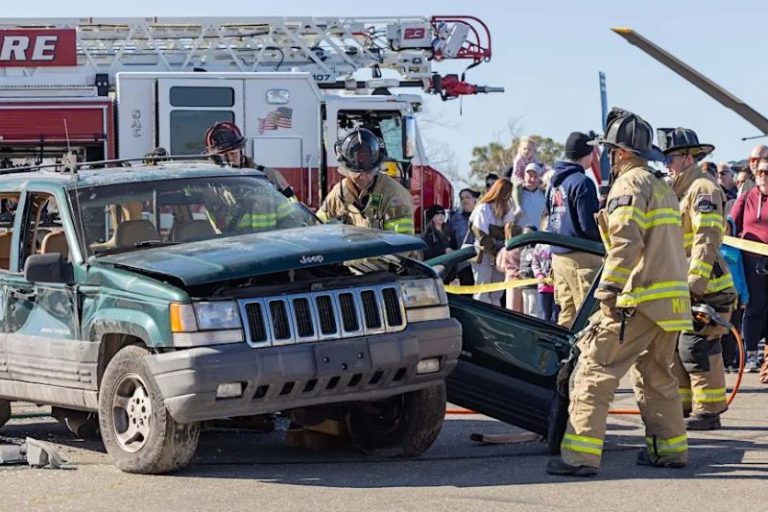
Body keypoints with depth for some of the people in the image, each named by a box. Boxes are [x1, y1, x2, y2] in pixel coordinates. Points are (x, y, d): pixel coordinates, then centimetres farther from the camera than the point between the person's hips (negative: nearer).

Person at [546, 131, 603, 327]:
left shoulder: (554, 182, 13)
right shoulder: (581, 182, -13)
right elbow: (589, 225, -16)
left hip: (557, 254, 8)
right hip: (581, 255, -8)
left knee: (566, 313, 13)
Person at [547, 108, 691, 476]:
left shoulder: (629, 184, -8)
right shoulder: (662, 187, 22)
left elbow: (626, 243, -20)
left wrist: (608, 291, -20)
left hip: (638, 301, -9)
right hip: (671, 297, 9)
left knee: (593, 371, -9)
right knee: (656, 375, 22)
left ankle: (580, 455, -14)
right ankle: (669, 448, 26)